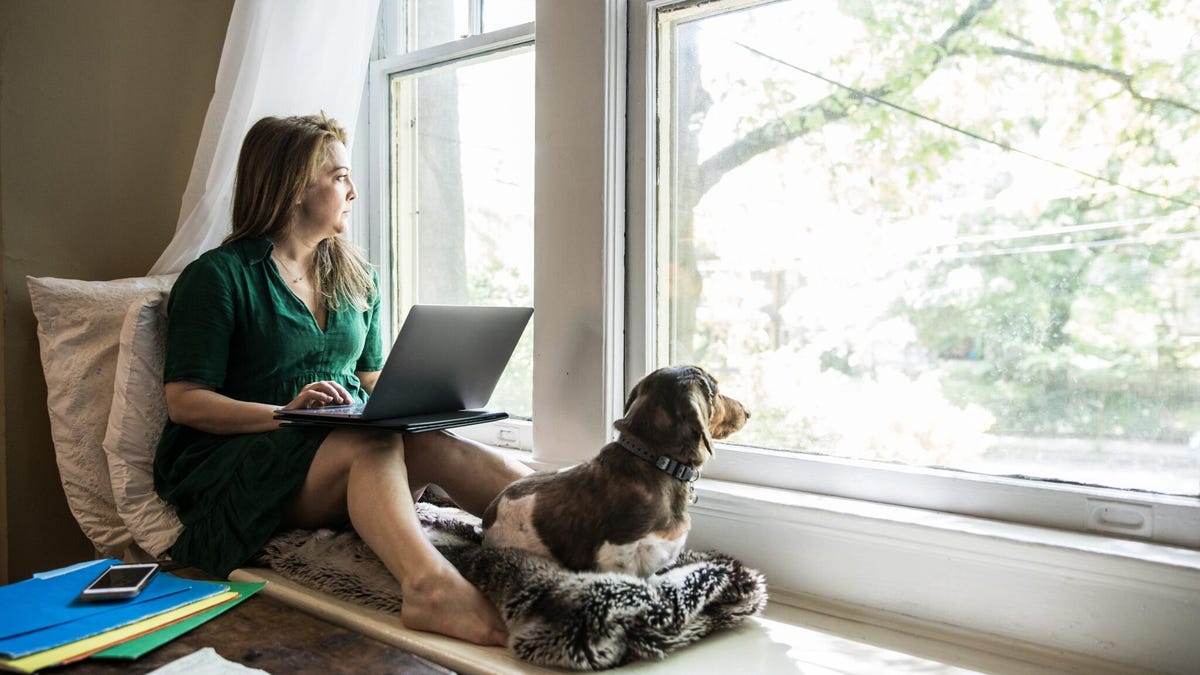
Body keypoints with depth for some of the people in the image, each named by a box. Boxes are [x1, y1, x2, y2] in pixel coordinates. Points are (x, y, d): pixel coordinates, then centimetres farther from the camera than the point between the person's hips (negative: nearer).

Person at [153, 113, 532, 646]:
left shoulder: (358, 277, 18)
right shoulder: (218, 276, -1)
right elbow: (184, 402, -6)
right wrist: (284, 414, -23)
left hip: (353, 444, 5)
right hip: (236, 459, -4)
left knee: (432, 445, -30)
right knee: (375, 442, -37)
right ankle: (432, 587, -60)